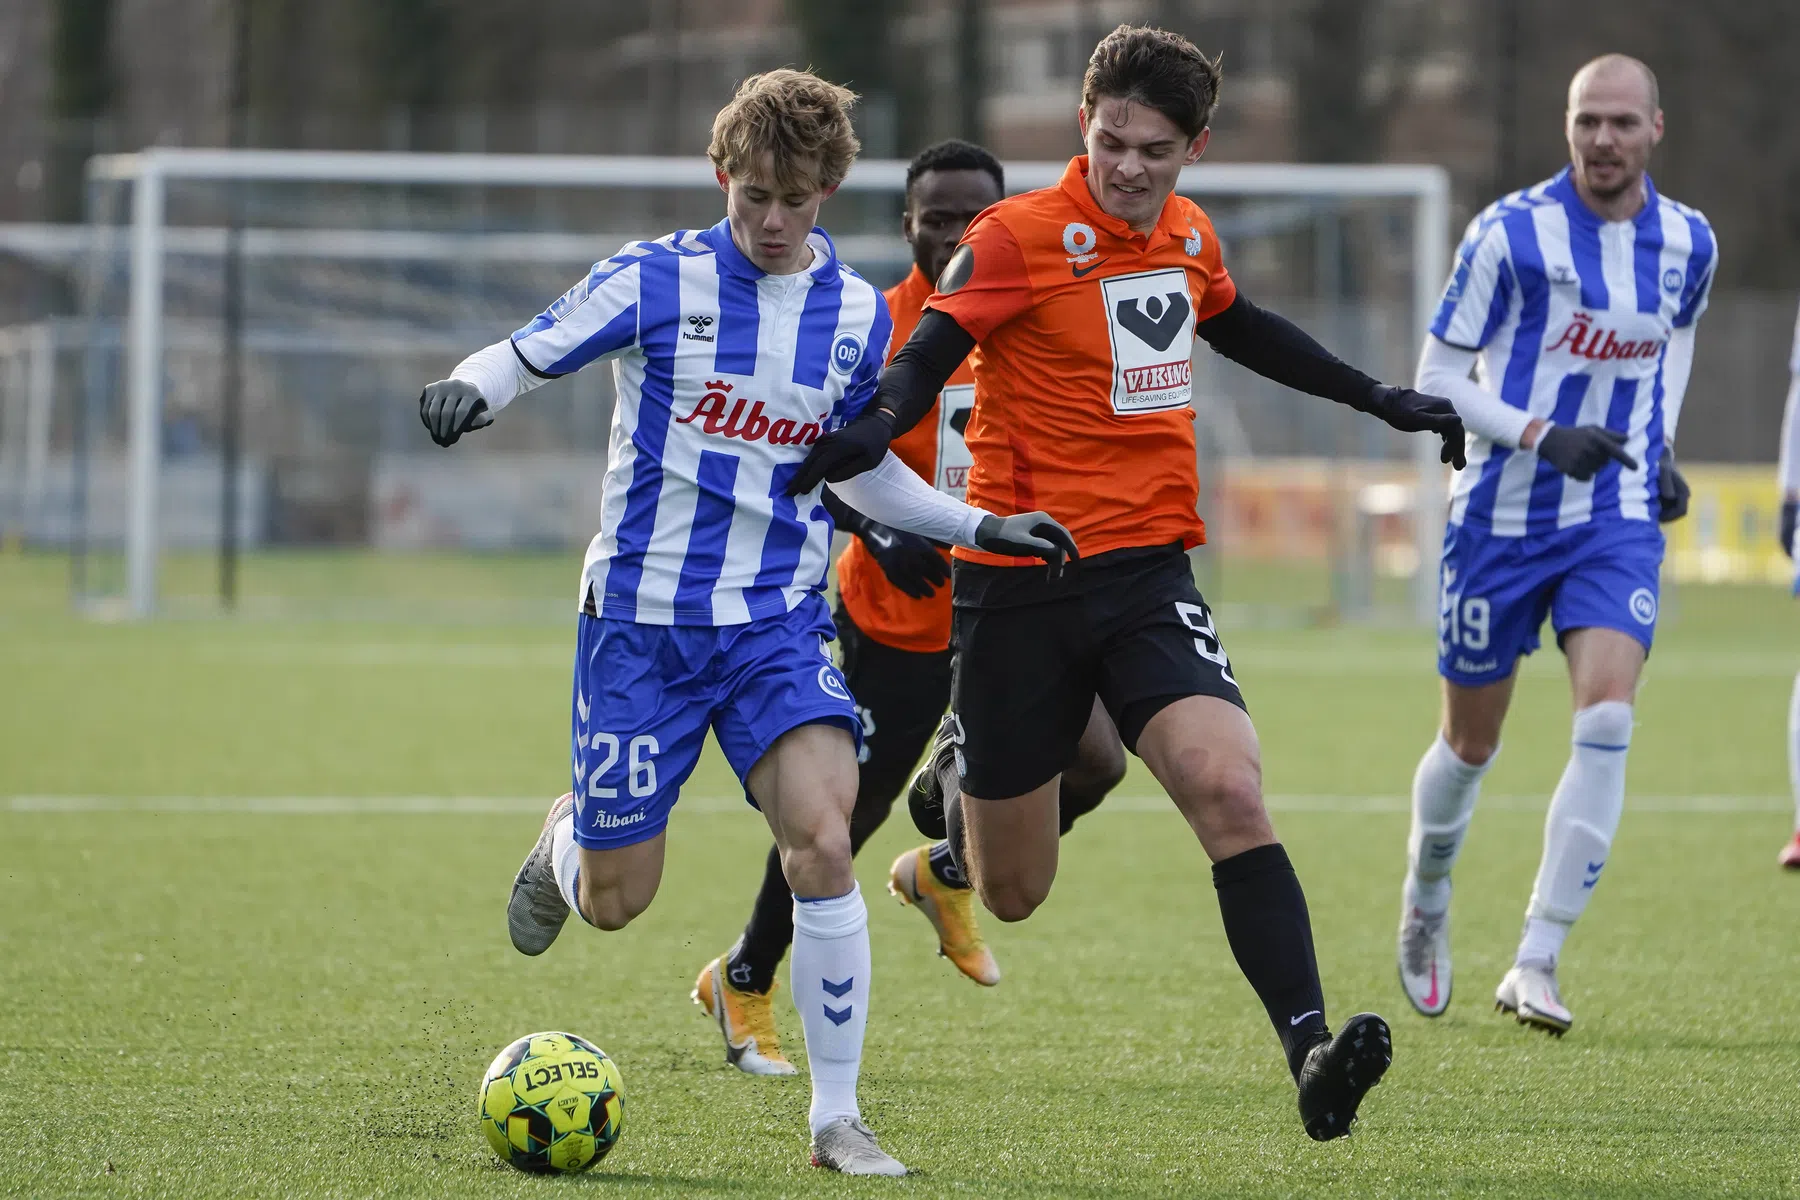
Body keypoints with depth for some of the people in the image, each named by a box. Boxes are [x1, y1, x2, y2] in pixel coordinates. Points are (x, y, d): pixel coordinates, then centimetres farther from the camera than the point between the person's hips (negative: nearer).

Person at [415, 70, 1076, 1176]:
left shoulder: (857, 313, 4)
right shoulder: (656, 279, -7)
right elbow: (523, 356, -5)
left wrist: (981, 526, 8)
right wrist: (471, 391, -28)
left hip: (780, 622, 2)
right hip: (642, 617, -2)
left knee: (822, 843, -21)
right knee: (615, 900, 3)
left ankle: (837, 1118, -10)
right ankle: (566, 841, 44)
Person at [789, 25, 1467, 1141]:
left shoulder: (1188, 234, 9)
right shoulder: (1020, 235, -9)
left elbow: (1237, 326, 30)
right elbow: (927, 356, -16)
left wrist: (1377, 398, 33)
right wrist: (875, 427, -38)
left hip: (1148, 569, 3)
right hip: (1020, 579, -3)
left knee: (1230, 789, -24)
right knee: (1013, 894, 7)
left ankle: (1311, 1053, -30)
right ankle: (964, 761, 45)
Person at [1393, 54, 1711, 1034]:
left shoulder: (1687, 243, 0)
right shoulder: (1510, 234, -13)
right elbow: (1436, 377, -9)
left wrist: (1662, 445, 9)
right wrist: (1540, 435, -23)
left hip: (1618, 522, 2)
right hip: (1503, 517, -2)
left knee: (1606, 722, -20)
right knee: (1471, 746, 9)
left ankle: (1536, 965, -16)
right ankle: (1427, 898, 41)